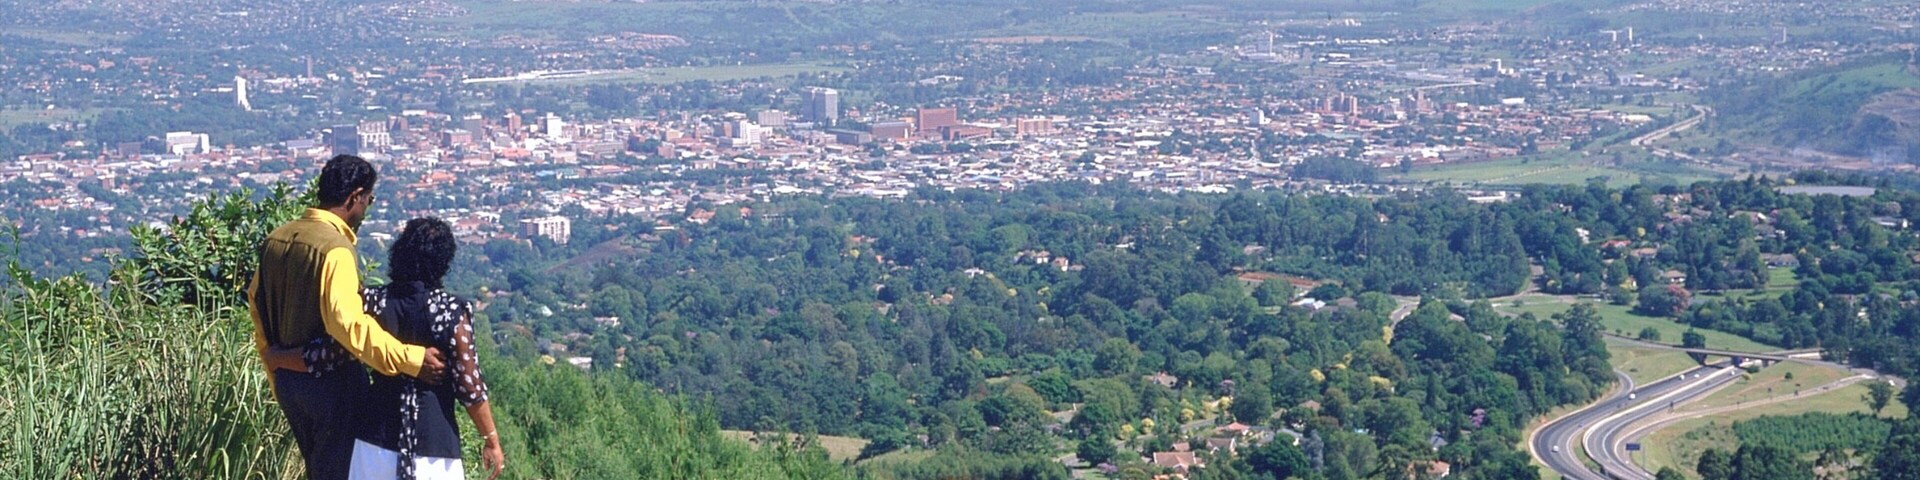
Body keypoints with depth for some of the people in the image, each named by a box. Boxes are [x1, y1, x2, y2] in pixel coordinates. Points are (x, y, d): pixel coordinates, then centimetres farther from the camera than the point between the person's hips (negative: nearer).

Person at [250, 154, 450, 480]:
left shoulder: (276, 240, 6)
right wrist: (412, 359, -35)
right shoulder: (334, 249, -21)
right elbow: (349, 323, -33)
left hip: (288, 377, 8)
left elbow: (257, 304, 15)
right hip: (331, 381, -8)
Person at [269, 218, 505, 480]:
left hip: (377, 434, 4)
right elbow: (469, 385, -11)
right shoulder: (452, 311, -11)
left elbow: (327, 356, 3)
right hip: (433, 437, -4)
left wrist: (275, 355, 21)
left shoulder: (372, 302, -2)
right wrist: (492, 440, -1)